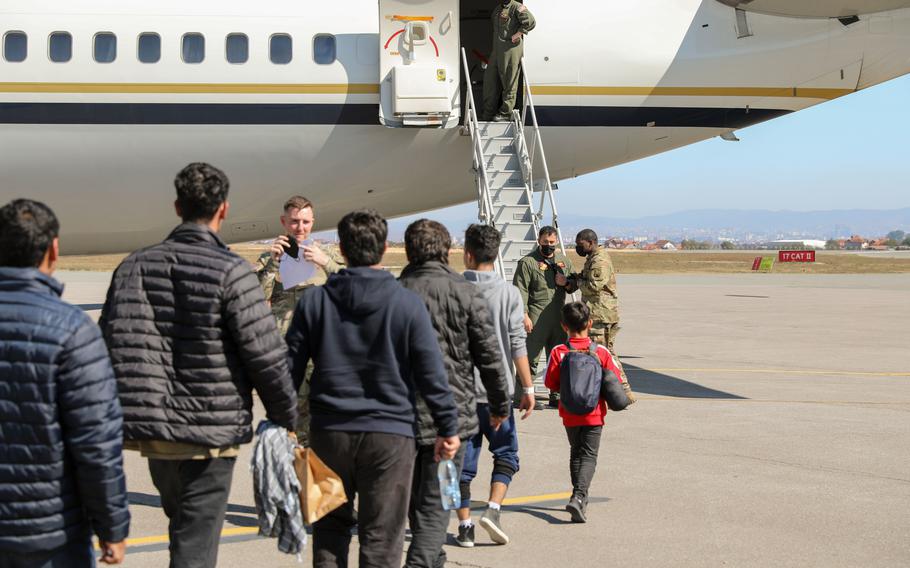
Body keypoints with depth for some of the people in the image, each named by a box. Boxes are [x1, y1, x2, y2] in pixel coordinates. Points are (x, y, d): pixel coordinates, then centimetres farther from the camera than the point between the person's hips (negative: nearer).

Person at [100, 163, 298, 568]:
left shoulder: (134, 266, 4)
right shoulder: (229, 272, -12)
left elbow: (109, 348, 4)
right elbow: (266, 356, -12)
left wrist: (123, 416, 13)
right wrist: (286, 416, 2)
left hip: (153, 431, 5)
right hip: (210, 435, -5)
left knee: (183, 530, 24)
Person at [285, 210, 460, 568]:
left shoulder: (314, 300, 0)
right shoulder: (407, 304, -5)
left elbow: (290, 366, 3)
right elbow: (431, 374, -5)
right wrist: (447, 428, 4)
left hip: (329, 431, 2)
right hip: (390, 433, -2)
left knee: (331, 525, 19)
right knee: (381, 538, 4)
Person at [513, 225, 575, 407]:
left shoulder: (564, 261, 14)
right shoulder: (527, 262, -3)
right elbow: (520, 291, -8)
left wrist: (566, 282, -1)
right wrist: (524, 315, -16)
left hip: (558, 317, 6)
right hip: (536, 319, -6)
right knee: (530, 359, -7)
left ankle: (556, 396, 19)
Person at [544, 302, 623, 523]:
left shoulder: (558, 352, -10)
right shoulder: (601, 352, -10)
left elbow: (551, 383, -7)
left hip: (570, 414, 1)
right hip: (594, 413, -1)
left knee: (576, 454, 19)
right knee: (589, 455, 1)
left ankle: (580, 497, 22)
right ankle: (579, 496, -19)